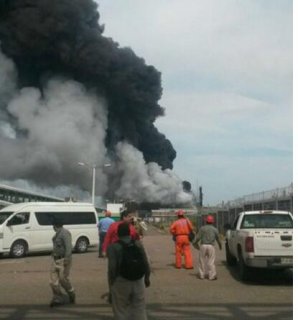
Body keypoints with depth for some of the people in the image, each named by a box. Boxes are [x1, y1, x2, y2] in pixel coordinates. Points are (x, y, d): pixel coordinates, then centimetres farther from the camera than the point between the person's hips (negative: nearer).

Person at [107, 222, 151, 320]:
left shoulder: (113, 247, -9)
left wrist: (111, 283, -4)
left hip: (121, 282, -3)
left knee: (121, 310, 8)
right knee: (139, 308, 13)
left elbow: (112, 267, -15)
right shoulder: (138, 244, 2)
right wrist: (147, 278, 15)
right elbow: (145, 263, 3)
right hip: (138, 281, 4)